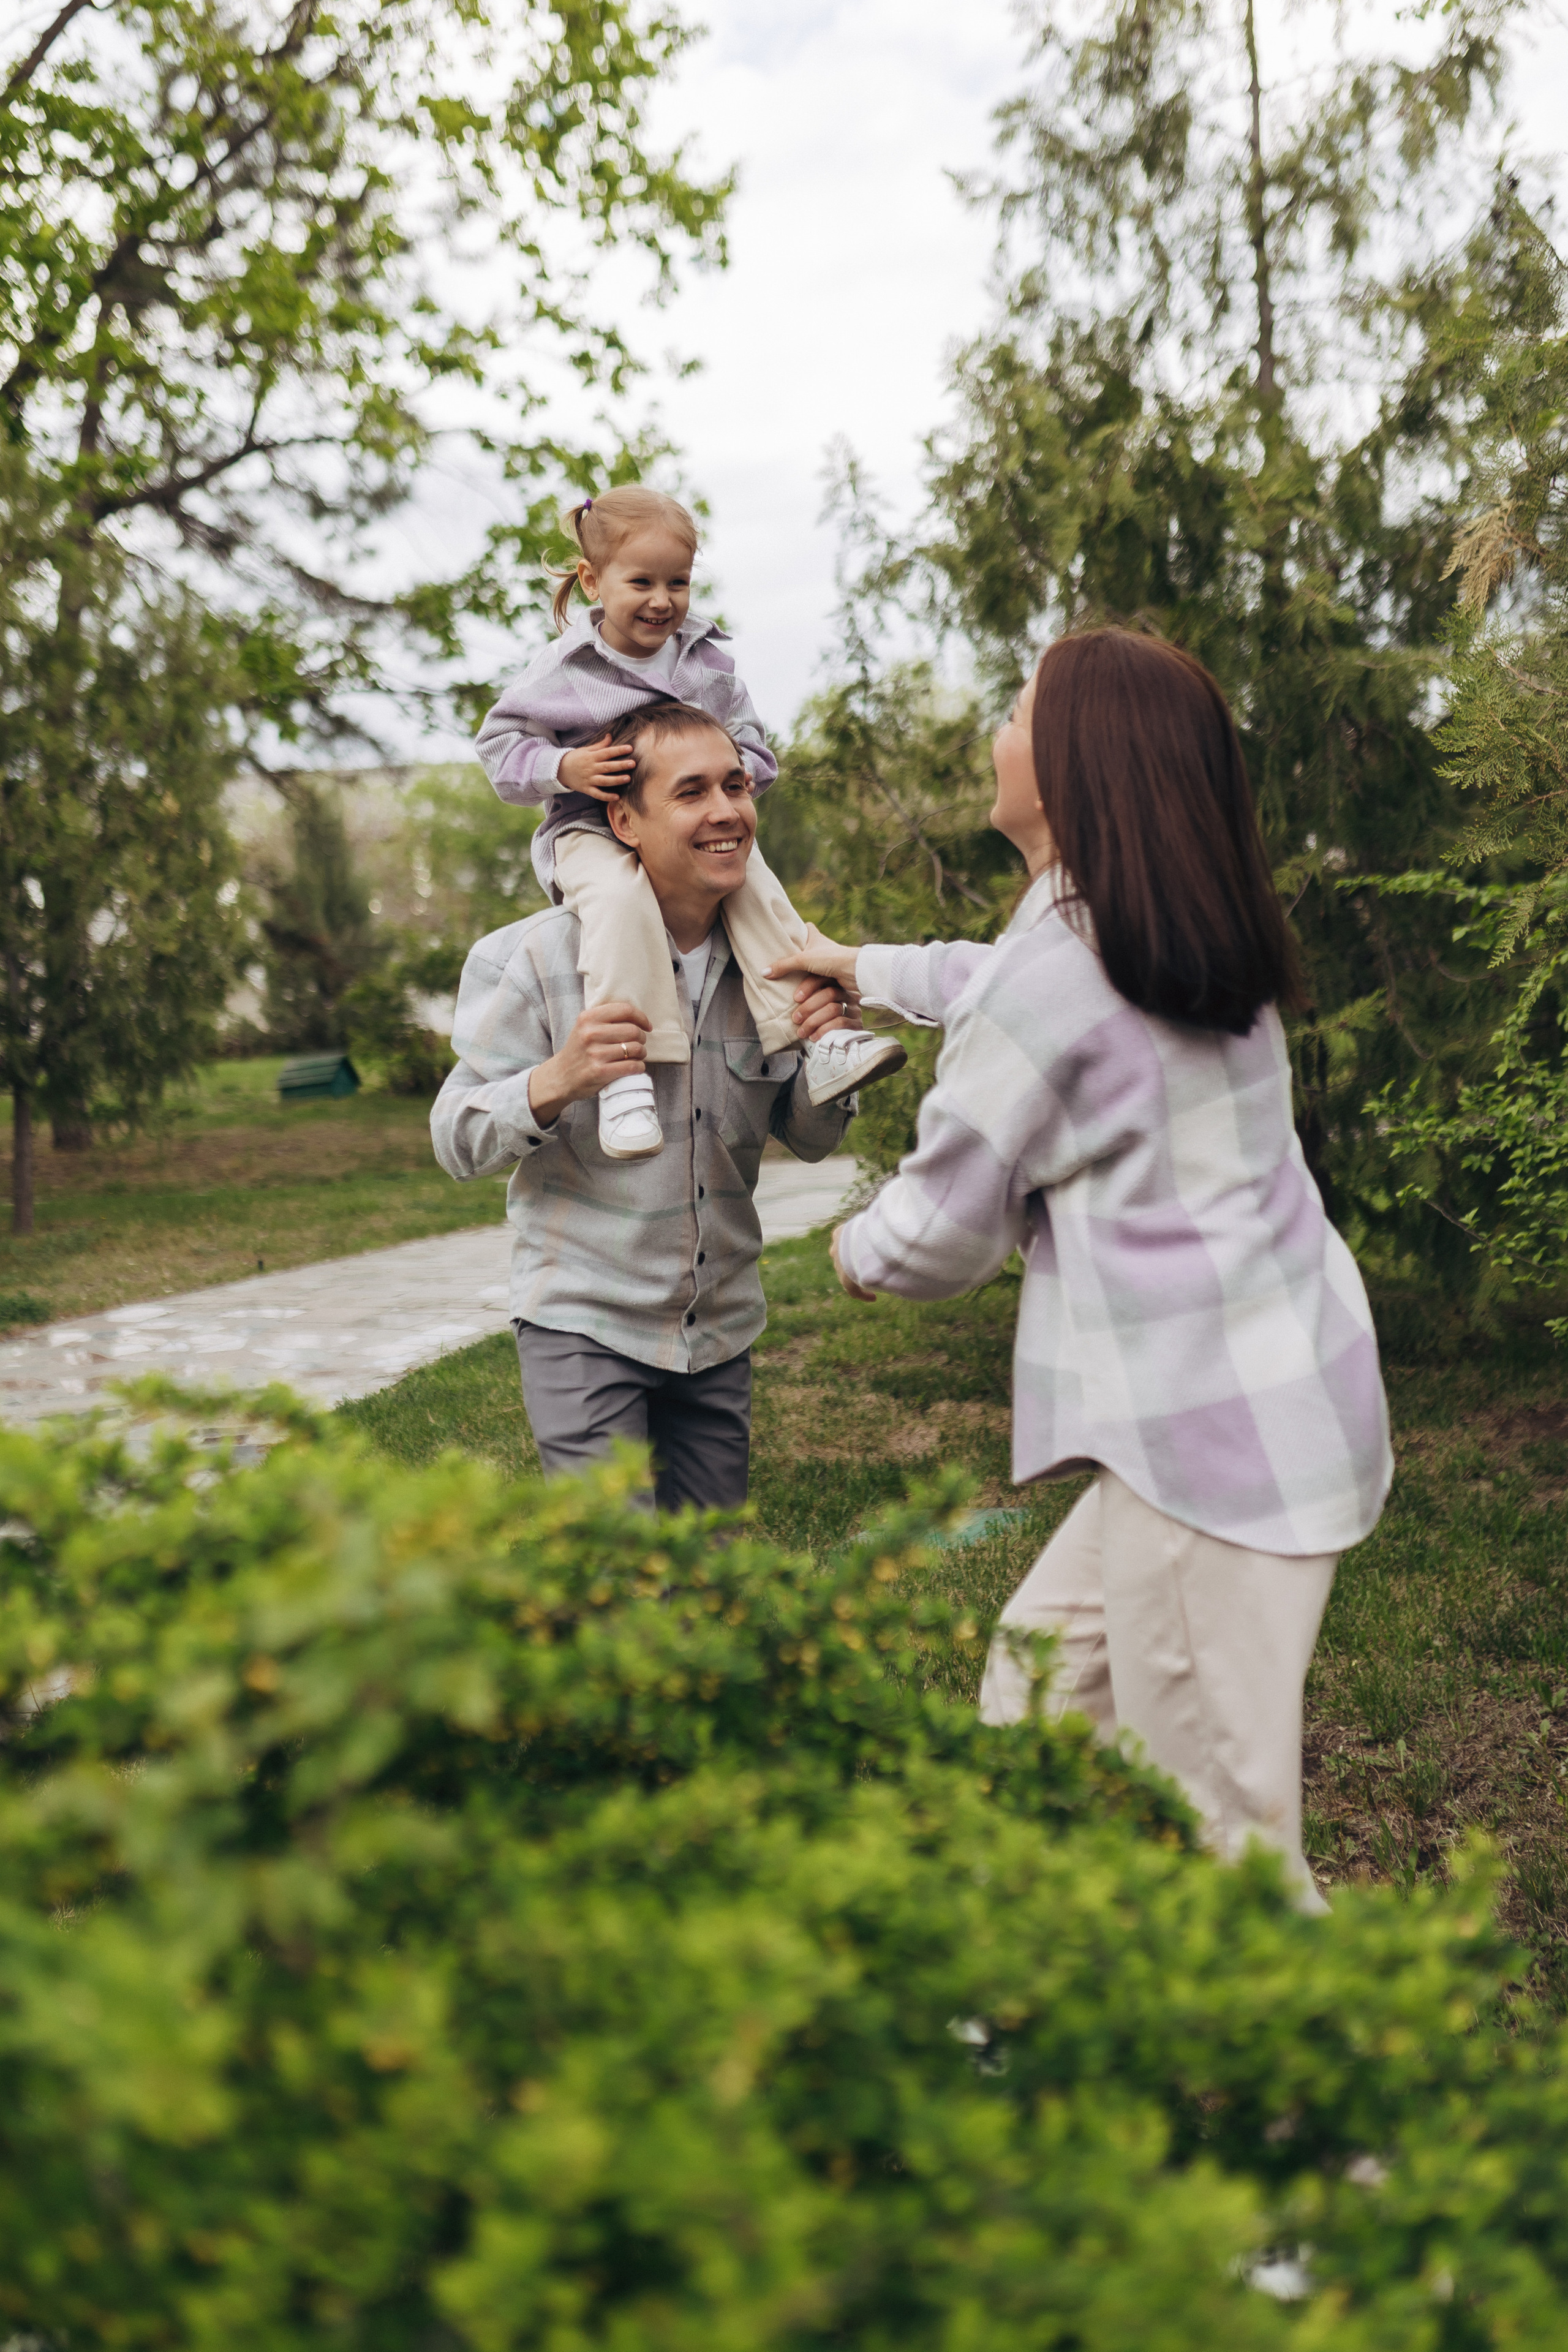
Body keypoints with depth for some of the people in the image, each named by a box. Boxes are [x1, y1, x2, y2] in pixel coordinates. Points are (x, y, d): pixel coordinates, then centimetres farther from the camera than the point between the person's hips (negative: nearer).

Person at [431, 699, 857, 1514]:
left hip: (721, 1332, 5)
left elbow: (810, 1142, 10)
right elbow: (456, 1142, -11)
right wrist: (556, 1082, -30)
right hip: (584, 1324, -5)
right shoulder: (538, 957, -13)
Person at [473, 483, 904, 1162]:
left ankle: (821, 1041, -22)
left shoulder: (709, 663, 6)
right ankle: (625, 1074, -41)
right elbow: (501, 742, 0)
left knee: (757, 888, -23)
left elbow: (750, 748, 12)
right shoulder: (561, 669, -3)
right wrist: (564, 768, -19)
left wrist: (733, 776, -13)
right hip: (591, 832, -3)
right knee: (619, 896, -36)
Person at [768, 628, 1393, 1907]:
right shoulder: (1182, 936, 9)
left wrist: (858, 1252, 14)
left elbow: (942, 1232, -8)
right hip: (1288, 1393, 10)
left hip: (1213, 1438, -10)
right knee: (1046, 1661, 22)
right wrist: (867, 966, 40)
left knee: (1214, 1821, 0)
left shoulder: (1052, 980, -20)